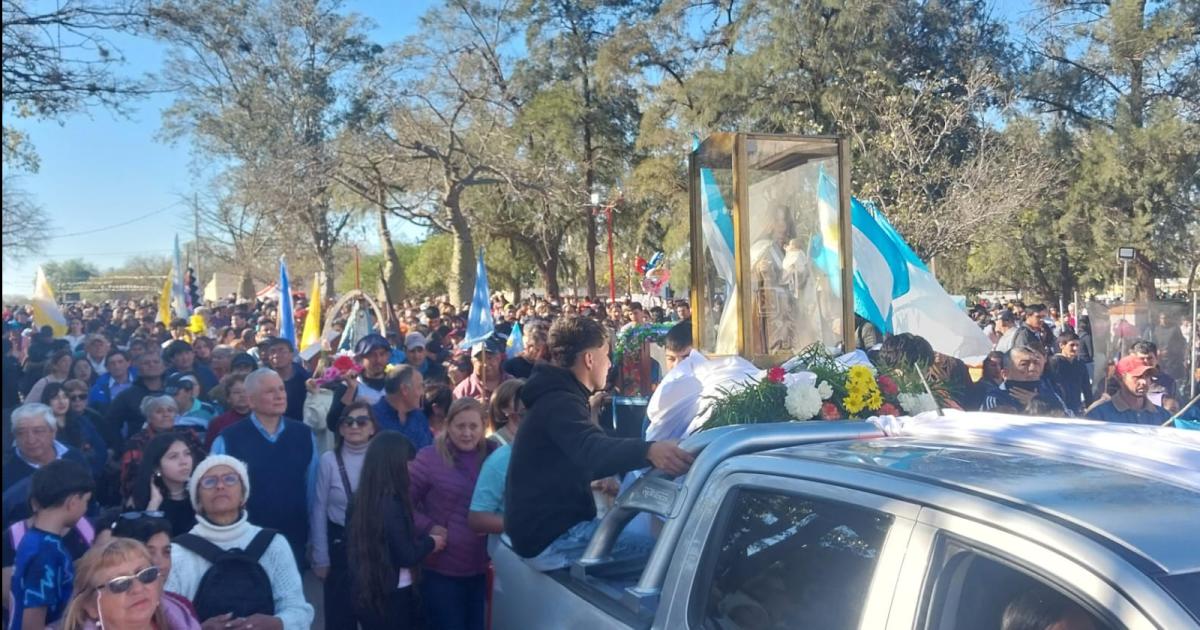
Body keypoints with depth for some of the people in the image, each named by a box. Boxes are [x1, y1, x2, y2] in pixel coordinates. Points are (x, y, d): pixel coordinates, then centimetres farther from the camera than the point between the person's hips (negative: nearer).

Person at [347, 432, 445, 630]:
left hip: (368, 593, 8)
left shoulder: (361, 499, 2)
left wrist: (426, 535, 12)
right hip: (391, 597, -8)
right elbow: (407, 556, -20)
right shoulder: (391, 504, -23)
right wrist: (431, 543, -2)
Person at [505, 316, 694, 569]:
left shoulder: (556, 397, 15)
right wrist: (648, 451, -55)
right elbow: (591, 450, -39)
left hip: (548, 523, 10)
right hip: (552, 534, -10)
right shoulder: (560, 402, -18)